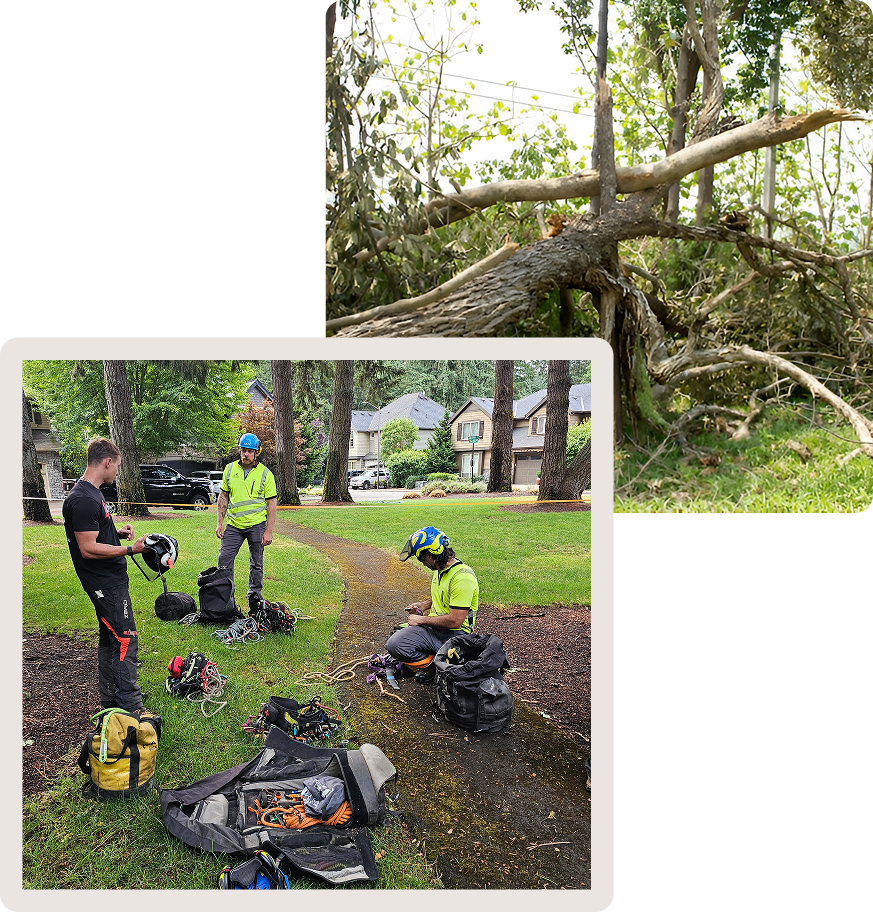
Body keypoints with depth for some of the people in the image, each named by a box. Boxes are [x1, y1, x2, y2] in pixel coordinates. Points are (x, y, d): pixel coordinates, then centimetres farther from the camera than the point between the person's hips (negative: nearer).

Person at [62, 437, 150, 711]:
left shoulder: (91, 493, 12)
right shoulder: (83, 500, -21)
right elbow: (89, 549, -24)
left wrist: (116, 533, 9)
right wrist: (130, 549, -20)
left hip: (111, 580, 11)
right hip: (105, 583, -11)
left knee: (110, 638, 17)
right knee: (125, 640, -9)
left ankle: (110, 699, 28)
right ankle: (131, 708, -4)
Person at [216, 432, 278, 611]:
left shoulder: (265, 474, -6)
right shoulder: (230, 469, 3)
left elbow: (271, 503, -5)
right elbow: (223, 496, 11)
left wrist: (269, 531, -10)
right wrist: (220, 523, 4)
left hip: (257, 524, -3)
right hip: (233, 524, 3)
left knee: (256, 563, 8)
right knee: (224, 560, 1)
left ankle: (254, 597, 23)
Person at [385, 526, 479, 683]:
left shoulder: (462, 577, -21)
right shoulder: (439, 570, 9)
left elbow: (455, 621, -24)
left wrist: (422, 620, -12)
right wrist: (424, 605, 12)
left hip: (453, 634, -7)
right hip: (432, 628, 7)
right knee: (394, 643, -16)